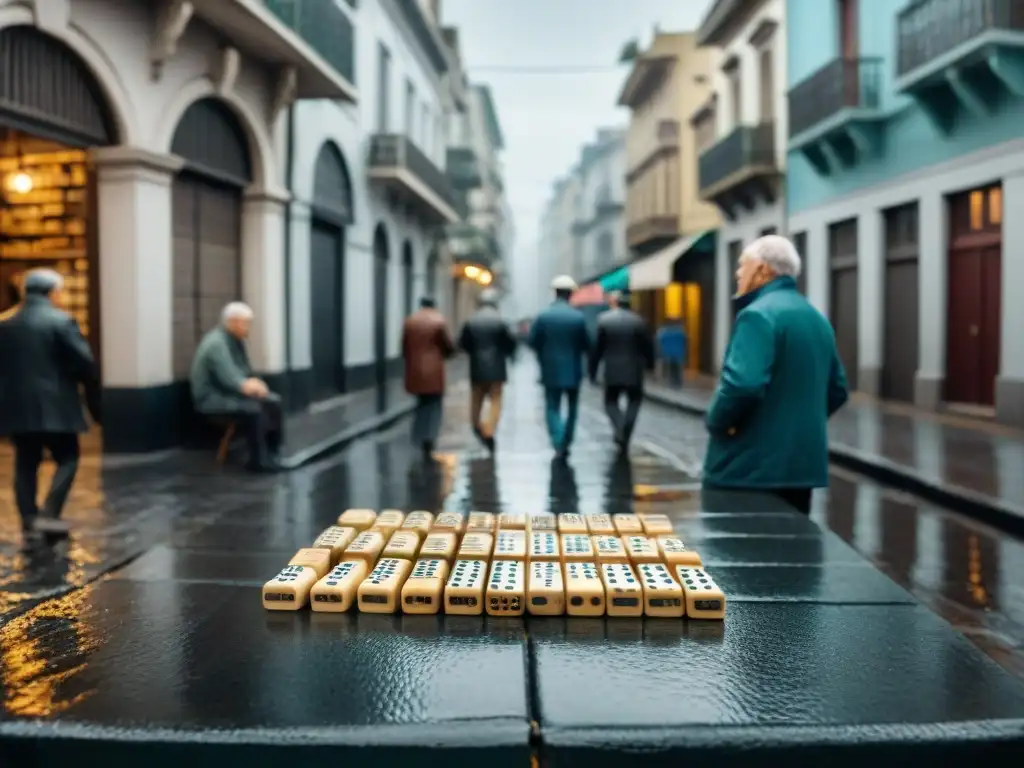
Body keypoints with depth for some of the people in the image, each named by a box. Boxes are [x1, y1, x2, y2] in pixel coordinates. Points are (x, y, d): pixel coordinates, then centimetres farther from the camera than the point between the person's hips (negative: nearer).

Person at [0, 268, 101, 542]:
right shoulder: (60, 321, -7)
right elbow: (85, 364, -12)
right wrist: (95, 401, -2)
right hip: (53, 406, -5)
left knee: (26, 464, 11)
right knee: (66, 458, 6)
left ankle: (29, 522, 10)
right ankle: (49, 515, -5)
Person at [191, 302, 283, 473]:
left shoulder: (237, 340, 7)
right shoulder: (216, 344, -22)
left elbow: (244, 371, 10)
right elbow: (229, 379, -29)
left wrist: (253, 383, -9)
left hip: (231, 392, 10)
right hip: (213, 398, -10)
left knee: (273, 401, -4)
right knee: (253, 409, -30)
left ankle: (272, 452, 0)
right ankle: (258, 461, -18)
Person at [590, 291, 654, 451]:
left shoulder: (603, 319, -4)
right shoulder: (639, 321, -3)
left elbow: (597, 348, -4)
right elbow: (648, 346, 0)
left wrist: (593, 370, 3)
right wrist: (649, 363, 18)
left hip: (612, 371, 0)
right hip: (634, 371, 0)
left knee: (611, 401, 15)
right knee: (634, 401, 17)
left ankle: (619, 430, -11)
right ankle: (625, 436, 8)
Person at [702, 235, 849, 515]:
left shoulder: (759, 314, -14)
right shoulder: (817, 318, 15)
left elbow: (743, 384, -28)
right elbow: (837, 390, 19)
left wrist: (716, 421, -12)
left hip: (750, 467, -9)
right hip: (802, 464, 9)